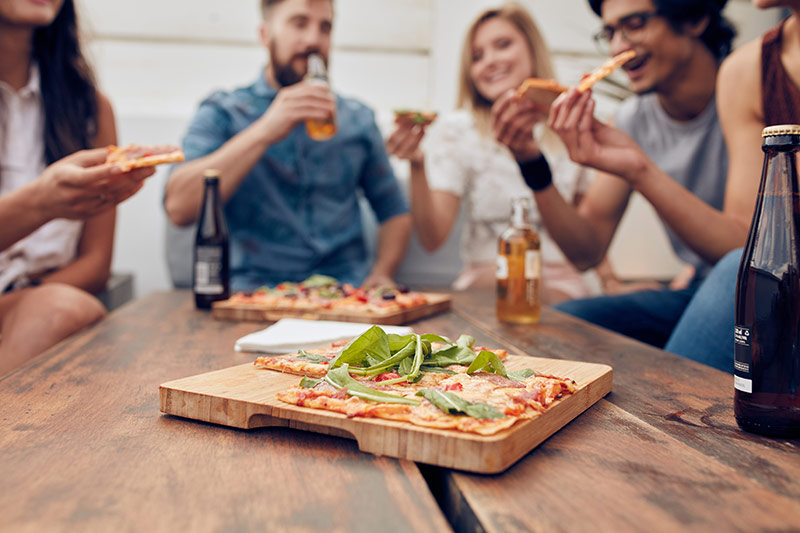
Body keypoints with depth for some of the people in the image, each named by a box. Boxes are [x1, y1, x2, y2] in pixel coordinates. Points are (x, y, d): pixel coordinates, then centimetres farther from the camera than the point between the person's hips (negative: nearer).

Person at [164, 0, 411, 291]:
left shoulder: (358, 119, 15)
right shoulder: (222, 113, 5)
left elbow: (396, 212, 21)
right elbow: (179, 207, -12)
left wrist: (382, 272, 1)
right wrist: (264, 131, -19)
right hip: (255, 290, -2)